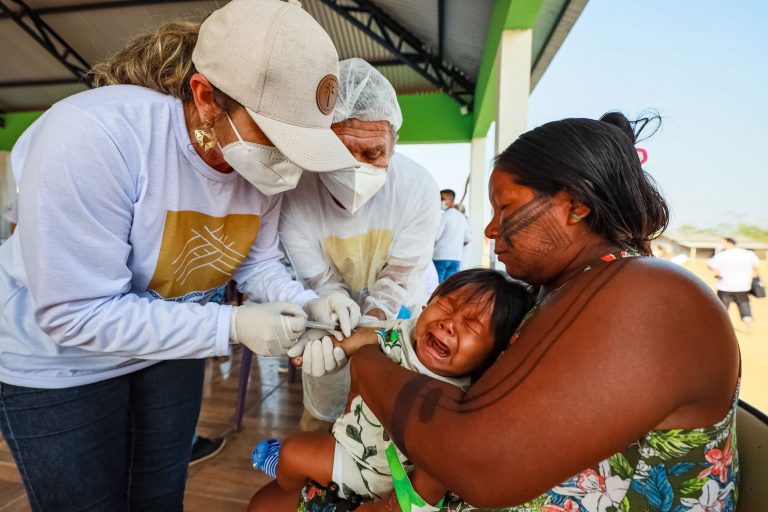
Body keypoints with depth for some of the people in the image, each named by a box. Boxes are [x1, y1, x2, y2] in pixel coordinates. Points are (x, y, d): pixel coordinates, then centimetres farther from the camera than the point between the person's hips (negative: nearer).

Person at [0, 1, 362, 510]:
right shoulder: (91, 136, -34)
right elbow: (75, 314, -31)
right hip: (59, 359, -4)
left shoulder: (263, 167, -15)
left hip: (173, 346, 5)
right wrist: (232, 326, -33)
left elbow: (257, 262, -4)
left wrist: (305, 304, -23)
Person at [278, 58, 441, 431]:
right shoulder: (295, 194, -30)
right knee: (321, 414, 17)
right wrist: (327, 329, -39)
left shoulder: (418, 188, -29)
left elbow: (397, 280, -20)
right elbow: (324, 285, -20)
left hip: (398, 314, 0)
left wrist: (370, 322, -37)